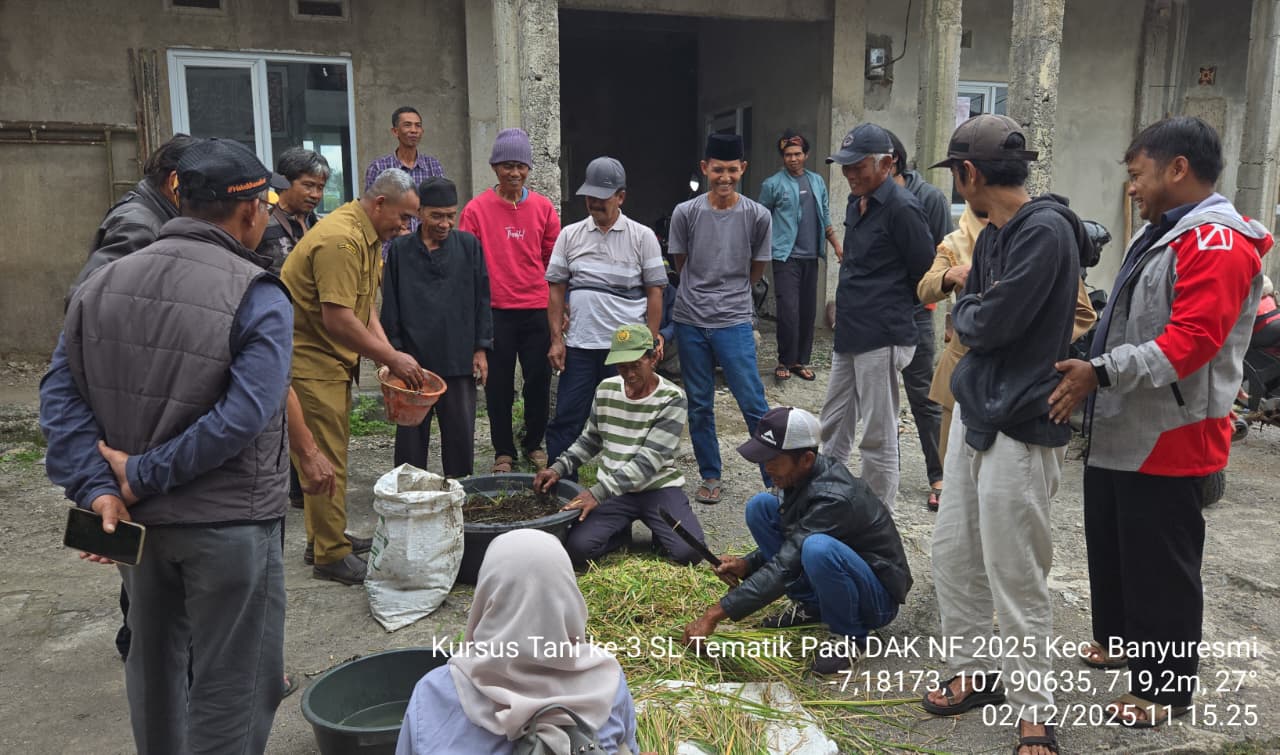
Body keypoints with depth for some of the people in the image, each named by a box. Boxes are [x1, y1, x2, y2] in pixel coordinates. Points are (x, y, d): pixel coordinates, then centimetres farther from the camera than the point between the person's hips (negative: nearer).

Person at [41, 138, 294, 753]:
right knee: (230, 688, 9)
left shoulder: (104, 282, 1)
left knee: (153, 663, 27)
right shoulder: (257, 298, -17)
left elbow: (60, 395, -3)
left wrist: (95, 487, -8)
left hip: (136, 518, 6)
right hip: (227, 523, -6)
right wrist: (142, 473, -16)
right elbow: (242, 417, -26)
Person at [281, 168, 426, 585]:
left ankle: (326, 538, 31)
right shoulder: (341, 239, -23)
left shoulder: (366, 238, 11)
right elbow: (338, 319, -27)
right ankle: (331, 556, 5)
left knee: (331, 453, 18)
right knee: (325, 459, -4)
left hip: (330, 361, 11)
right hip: (308, 359, -11)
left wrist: (389, 354, 0)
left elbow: (365, 306, 13)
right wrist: (392, 358, -20)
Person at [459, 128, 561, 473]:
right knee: (499, 383, 7)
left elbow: (555, 259, 9)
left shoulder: (543, 207, 5)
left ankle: (534, 444, 26)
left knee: (539, 381, 8)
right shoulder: (476, 209, -2)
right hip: (495, 310, -2)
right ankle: (503, 451, 20)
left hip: (537, 309, 2)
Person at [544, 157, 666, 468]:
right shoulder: (570, 235, 7)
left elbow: (655, 291, 1)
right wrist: (557, 339, 2)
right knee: (567, 419, 5)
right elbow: (557, 289, 8)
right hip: (579, 346, 2)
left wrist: (651, 342, -4)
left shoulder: (642, 236, 1)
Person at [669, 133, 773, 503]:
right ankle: (710, 477, 24)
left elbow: (756, 269, 10)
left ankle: (777, 482, 5)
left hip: (734, 322, -1)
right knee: (699, 405, 9)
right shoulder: (685, 213, -2)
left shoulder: (757, 216, -3)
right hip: (690, 321, 2)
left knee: (754, 404, -4)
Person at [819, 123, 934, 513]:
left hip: (882, 338, -9)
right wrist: (844, 305, 15)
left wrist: (892, 308, 3)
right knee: (833, 428, 18)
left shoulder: (901, 208, -14)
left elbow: (926, 274, -10)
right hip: (848, 335, 9)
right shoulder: (857, 202, 13)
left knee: (877, 438, 2)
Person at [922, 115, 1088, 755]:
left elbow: (989, 324, -19)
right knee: (953, 556, 15)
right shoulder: (992, 234, 12)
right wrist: (973, 312, -4)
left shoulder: (1046, 231, -17)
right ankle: (972, 674, 31)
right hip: (975, 412, 9)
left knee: (1016, 581, 0)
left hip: (1021, 429, -9)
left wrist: (966, 312, 0)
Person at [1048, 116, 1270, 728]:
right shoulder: (1161, 234, 15)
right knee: (1111, 545, 21)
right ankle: (1118, 639, 40)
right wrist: (1087, 363, 18)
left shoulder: (1218, 243, -17)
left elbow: (1191, 340, -28)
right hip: (1119, 432, 10)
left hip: (1169, 440, -10)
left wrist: (1100, 373, -30)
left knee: (1161, 567, 2)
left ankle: (1163, 685, 17)